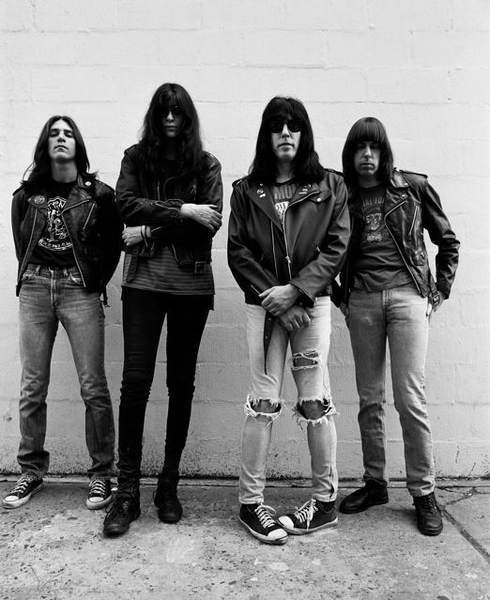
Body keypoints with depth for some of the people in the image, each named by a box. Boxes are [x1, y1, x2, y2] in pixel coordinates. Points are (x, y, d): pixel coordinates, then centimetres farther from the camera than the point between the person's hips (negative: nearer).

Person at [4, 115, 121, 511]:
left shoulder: (98, 193, 2)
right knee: (32, 387, 6)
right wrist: (33, 279, 11)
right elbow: (21, 243, 19)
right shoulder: (26, 195, 11)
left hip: (80, 290, -3)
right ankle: (32, 471, 22)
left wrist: (96, 282, 1)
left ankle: (101, 473, 9)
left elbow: (114, 242, 7)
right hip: (34, 290, 3)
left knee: (93, 388, -4)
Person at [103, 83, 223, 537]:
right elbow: (127, 204, -5)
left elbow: (210, 222, -4)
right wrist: (182, 211, -11)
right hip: (144, 280, 0)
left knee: (181, 383, 5)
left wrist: (150, 230, -7)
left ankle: (169, 483, 19)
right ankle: (127, 491, 7)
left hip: (192, 283, 1)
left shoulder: (206, 164, 10)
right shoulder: (136, 158, 12)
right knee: (135, 380, -6)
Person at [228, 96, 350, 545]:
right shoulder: (247, 190, 9)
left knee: (315, 402, 3)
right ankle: (251, 502, 14)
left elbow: (336, 247, -1)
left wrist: (296, 290, -13)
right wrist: (275, 299, -9)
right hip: (263, 304, 1)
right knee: (263, 403, 0)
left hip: (312, 302, 0)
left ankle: (326, 501, 20)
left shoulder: (329, 187, 7)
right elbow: (237, 252, 1)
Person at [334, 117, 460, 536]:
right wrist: (339, 296, 5)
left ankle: (424, 492, 12)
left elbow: (448, 241, 11)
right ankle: (375, 483, 22)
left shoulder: (413, 187, 5)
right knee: (370, 399, 7)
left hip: (407, 294, -2)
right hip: (361, 300, 2)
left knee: (410, 398, -4)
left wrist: (439, 291, 6)